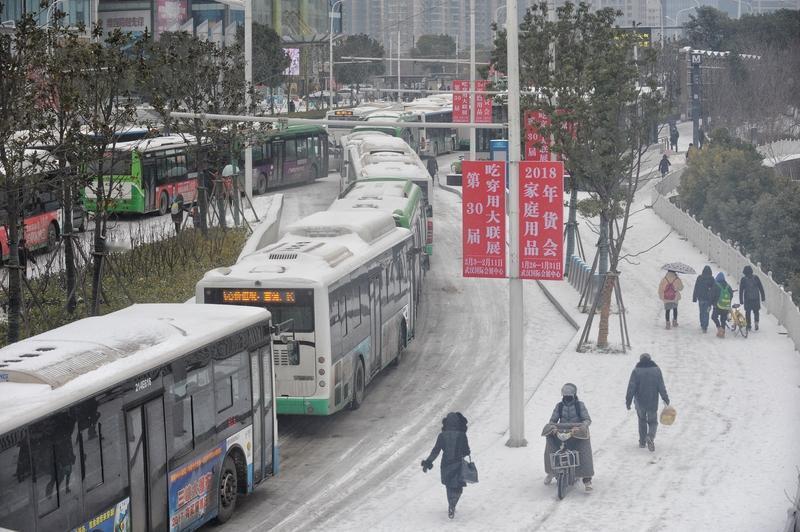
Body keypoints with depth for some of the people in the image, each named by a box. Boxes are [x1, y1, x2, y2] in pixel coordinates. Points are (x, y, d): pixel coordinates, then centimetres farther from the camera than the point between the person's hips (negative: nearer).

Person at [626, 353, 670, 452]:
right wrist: (666, 399, 7)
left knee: (642, 420, 21)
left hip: (640, 403, 0)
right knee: (653, 422, 12)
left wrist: (628, 402, -3)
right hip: (653, 403, 0)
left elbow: (631, 388, -9)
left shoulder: (636, 371, -6)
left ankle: (642, 442, 20)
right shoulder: (656, 370, -1)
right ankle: (650, 437, -16)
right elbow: (661, 387, -1)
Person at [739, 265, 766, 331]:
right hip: (756, 298, 1)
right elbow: (761, 288, 1)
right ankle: (756, 322, -5)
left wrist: (741, 301, 4)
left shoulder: (743, 279, -7)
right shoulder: (756, 278, -3)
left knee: (748, 312, 12)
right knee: (756, 311, 15)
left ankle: (748, 325, 11)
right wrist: (763, 297, 10)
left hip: (747, 299, -1)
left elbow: (741, 291, -3)